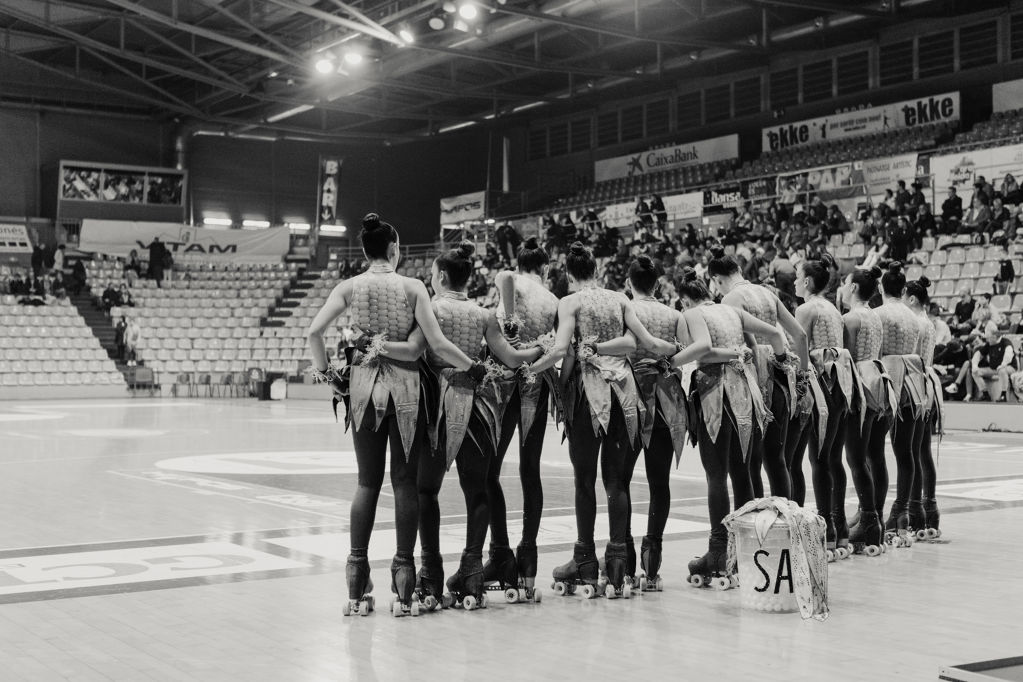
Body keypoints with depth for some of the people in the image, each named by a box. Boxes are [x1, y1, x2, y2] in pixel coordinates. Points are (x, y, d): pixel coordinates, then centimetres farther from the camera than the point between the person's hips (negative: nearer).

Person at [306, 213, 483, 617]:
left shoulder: (350, 287, 1)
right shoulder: (412, 287, -5)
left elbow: (314, 332, -8)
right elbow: (437, 344, -9)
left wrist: (323, 371, 4)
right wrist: (473, 367, 3)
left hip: (363, 384, 2)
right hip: (404, 384, -2)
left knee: (367, 482, 9)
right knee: (406, 481, 5)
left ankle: (358, 588, 7)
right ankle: (404, 589, 6)